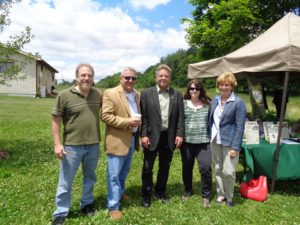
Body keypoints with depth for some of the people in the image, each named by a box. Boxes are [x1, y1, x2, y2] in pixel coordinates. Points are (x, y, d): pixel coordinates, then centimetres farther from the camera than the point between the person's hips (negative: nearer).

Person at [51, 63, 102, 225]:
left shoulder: (99, 95, 1)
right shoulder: (64, 95, -9)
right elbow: (56, 120, -7)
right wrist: (57, 144, -10)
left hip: (93, 145, 3)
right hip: (72, 145, -3)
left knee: (90, 177, 19)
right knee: (65, 181, 9)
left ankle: (87, 204, 40)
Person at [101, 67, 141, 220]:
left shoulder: (137, 95, 10)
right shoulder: (110, 93, -12)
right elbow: (105, 116, -17)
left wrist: (139, 120, 1)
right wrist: (127, 122, -24)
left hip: (132, 139, 7)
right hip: (117, 140, -7)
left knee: (124, 171, 22)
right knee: (114, 174, 1)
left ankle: (120, 192, 44)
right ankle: (113, 206, 14)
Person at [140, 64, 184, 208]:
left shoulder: (177, 95, 5)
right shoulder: (146, 93, -2)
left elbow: (180, 117, 4)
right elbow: (143, 116, -4)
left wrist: (180, 134, -5)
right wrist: (143, 135, -10)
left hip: (169, 137, 3)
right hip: (151, 136, -2)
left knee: (165, 167, 15)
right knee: (147, 167, 8)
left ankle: (161, 192, 34)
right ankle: (146, 195, 24)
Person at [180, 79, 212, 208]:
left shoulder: (207, 104, 3)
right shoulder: (183, 103, 1)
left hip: (203, 142, -1)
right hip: (187, 141, 1)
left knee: (206, 168, -7)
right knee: (187, 168, 14)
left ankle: (206, 196, 14)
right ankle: (188, 191, 36)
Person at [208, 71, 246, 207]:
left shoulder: (238, 102, -11)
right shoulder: (215, 100, 6)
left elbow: (240, 127, -13)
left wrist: (235, 147, -17)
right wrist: (209, 137, 8)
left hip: (229, 141, -5)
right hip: (215, 140, 5)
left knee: (228, 172, -1)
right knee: (217, 169, 14)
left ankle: (229, 197, 21)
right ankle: (220, 194, 31)